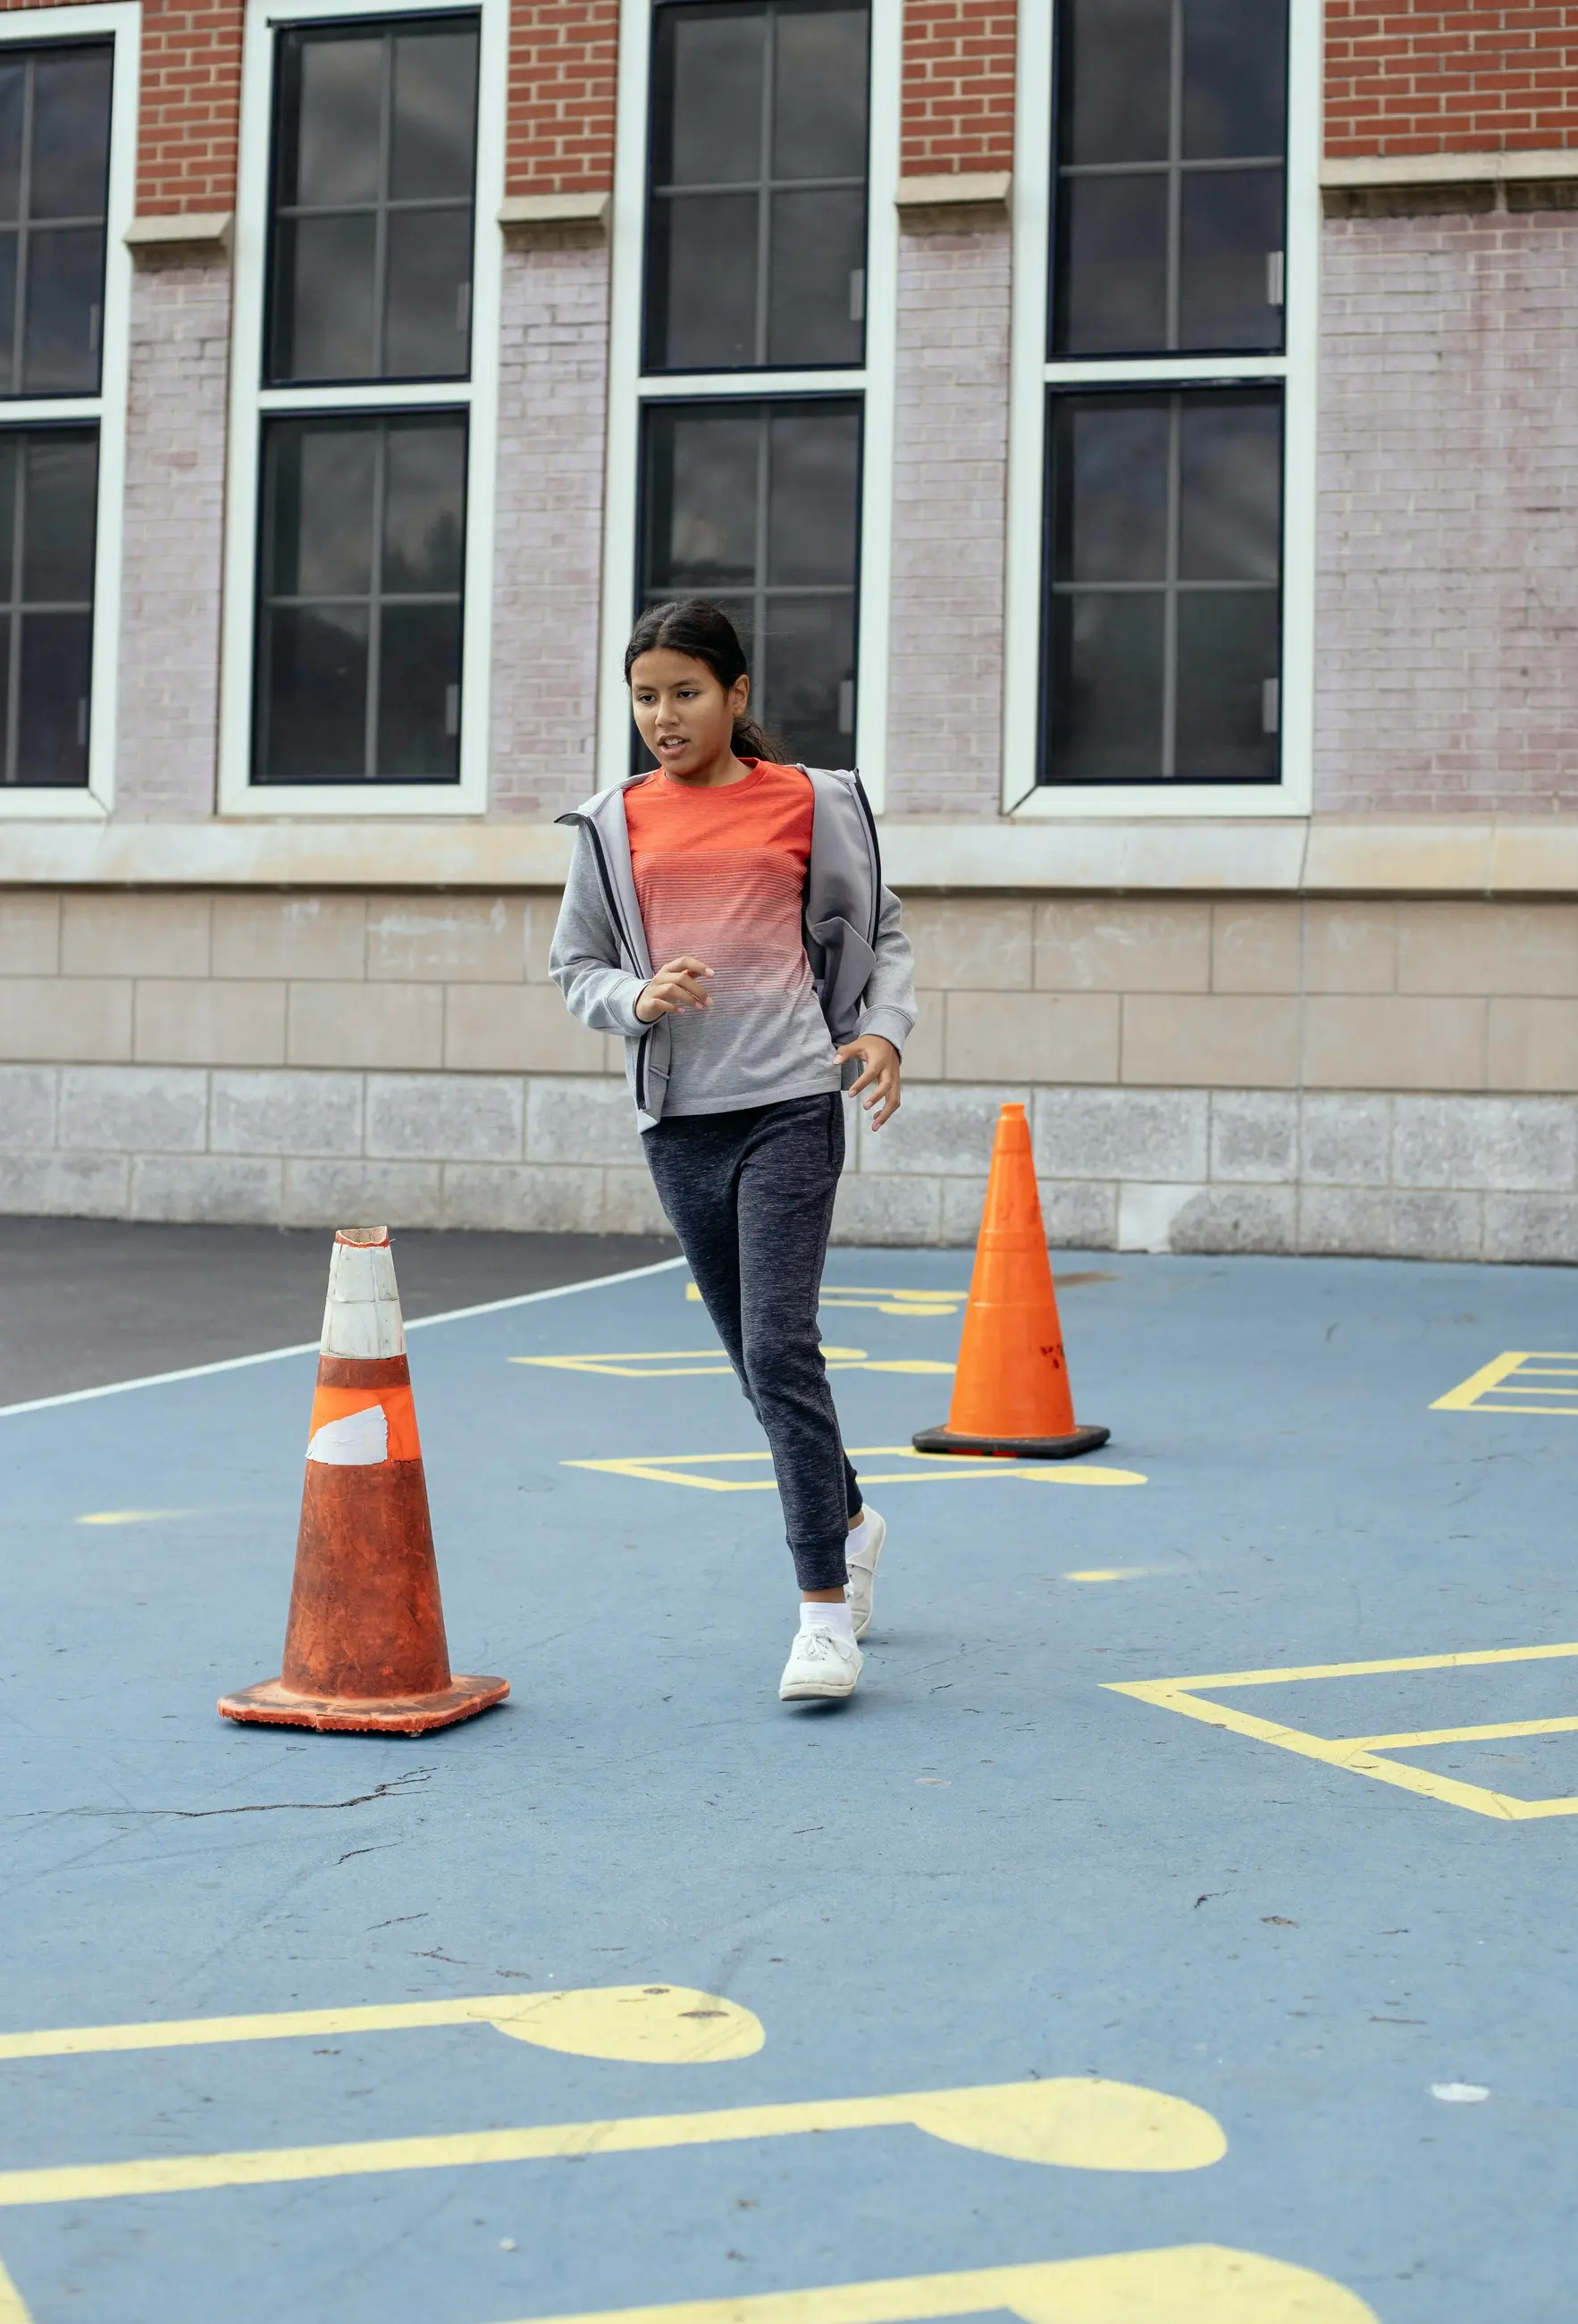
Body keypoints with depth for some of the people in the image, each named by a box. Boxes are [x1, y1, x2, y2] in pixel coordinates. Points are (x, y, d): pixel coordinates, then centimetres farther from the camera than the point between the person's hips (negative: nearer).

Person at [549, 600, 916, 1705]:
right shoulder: (616, 824, 8)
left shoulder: (809, 803, 2)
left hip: (790, 1104, -4)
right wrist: (637, 999, -9)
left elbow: (883, 933, 9)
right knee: (755, 1356, 12)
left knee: (781, 1349, -14)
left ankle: (826, 1610, -7)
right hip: (678, 1118, 4)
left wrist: (885, 1030, -8)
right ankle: (851, 1521, 37)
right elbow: (576, 965, 12)